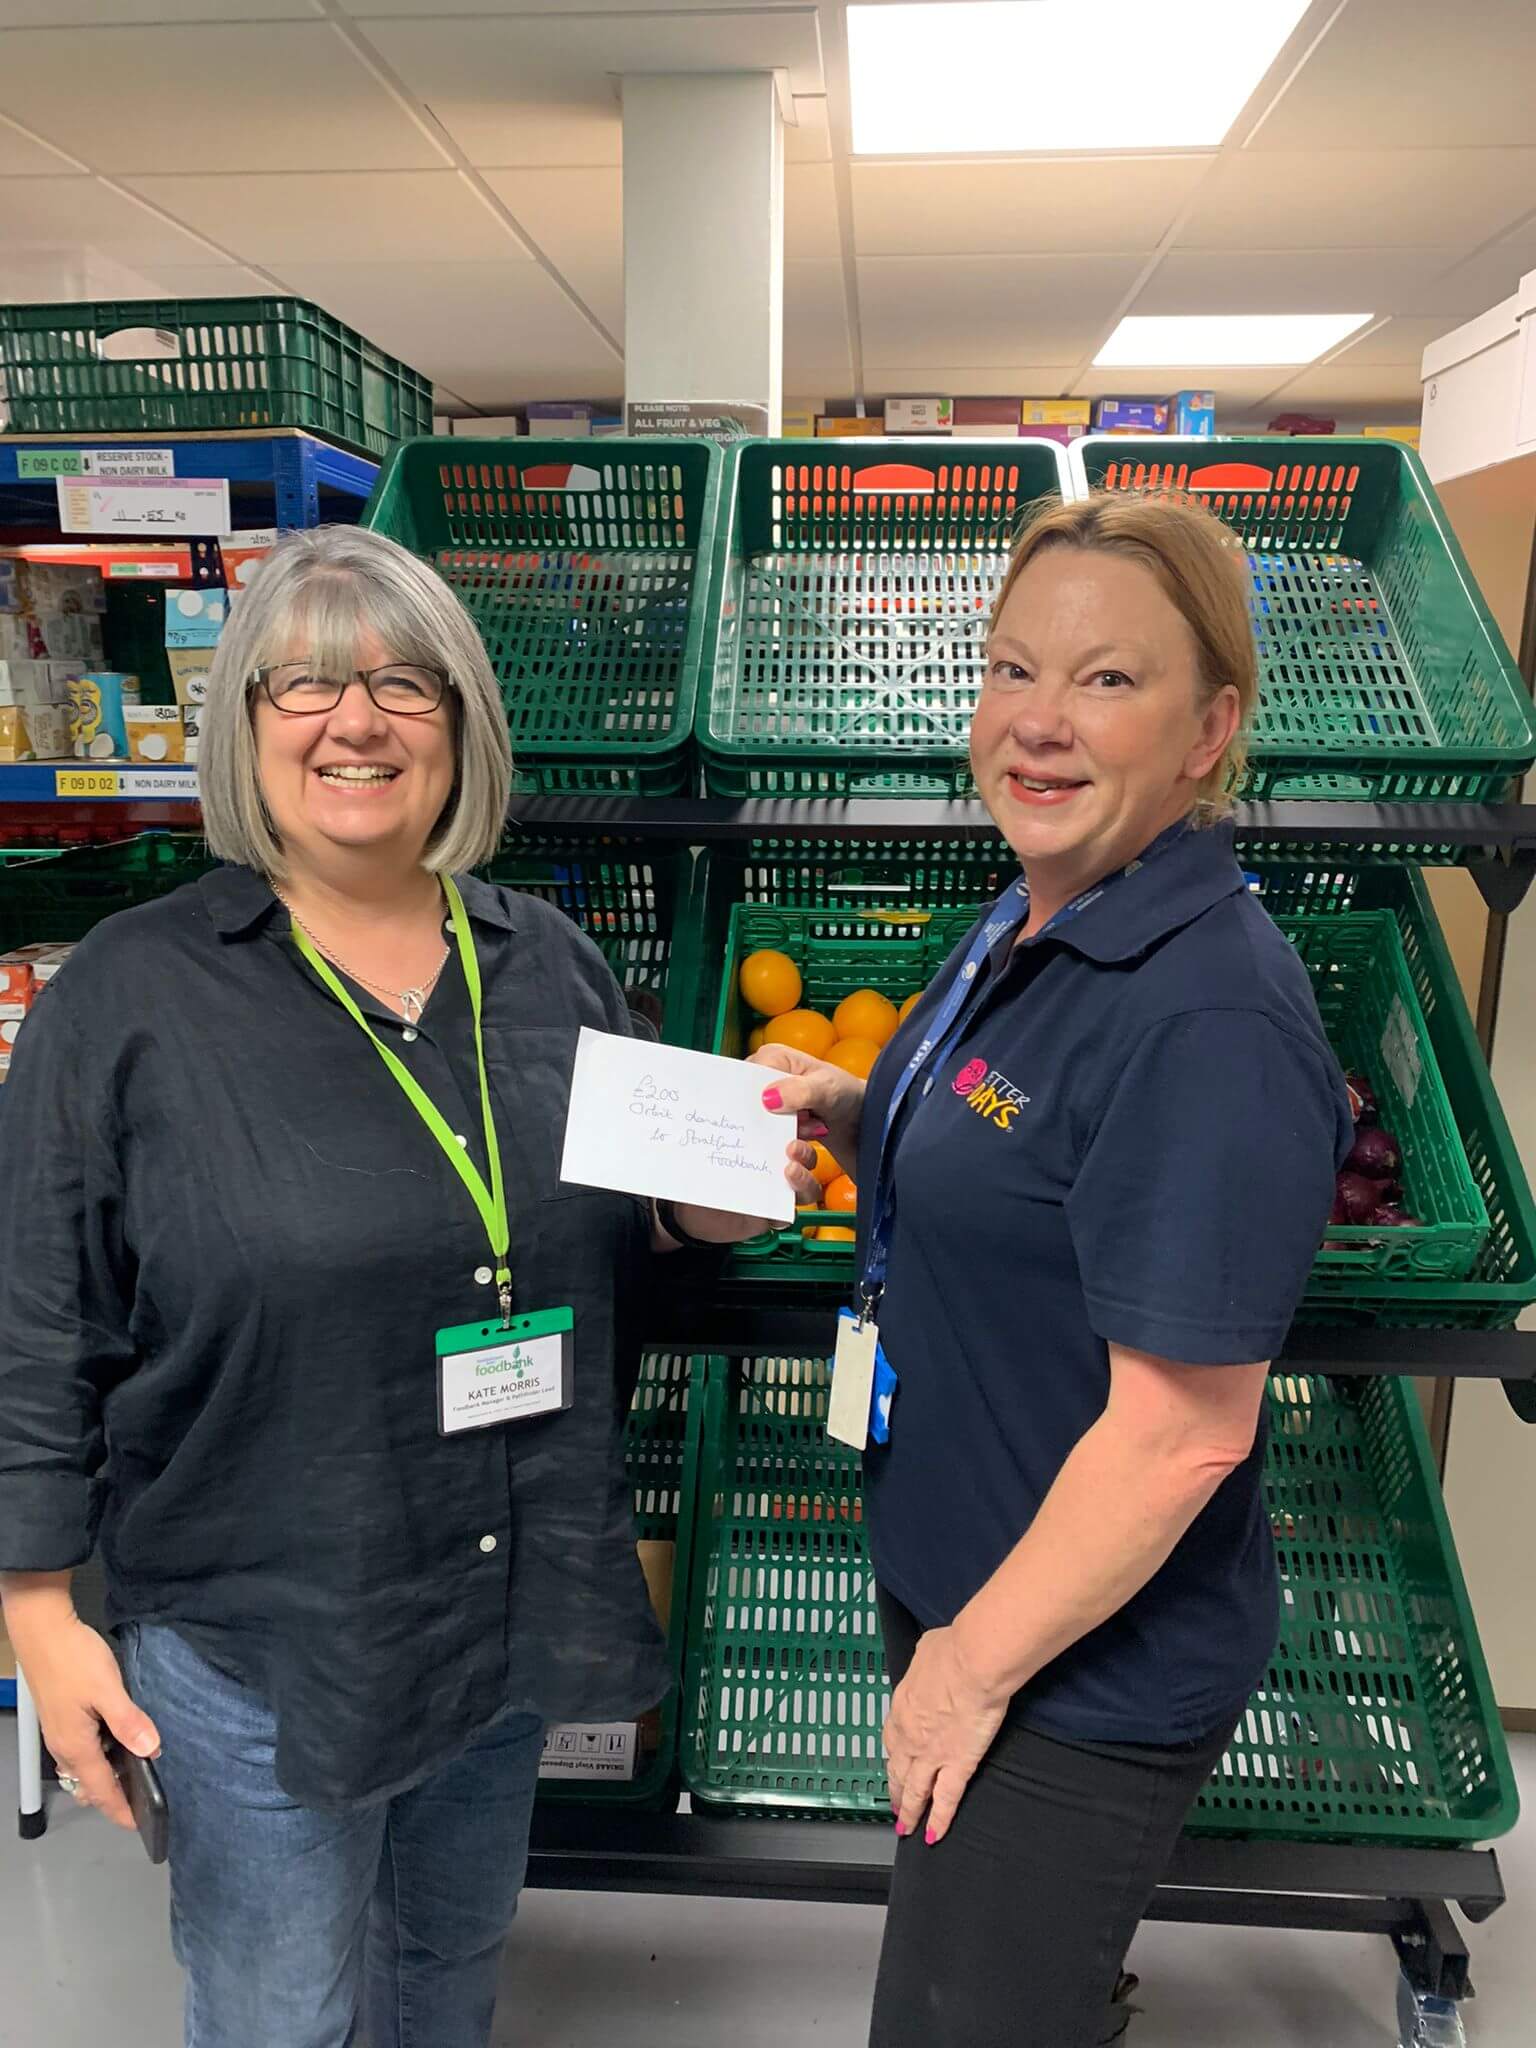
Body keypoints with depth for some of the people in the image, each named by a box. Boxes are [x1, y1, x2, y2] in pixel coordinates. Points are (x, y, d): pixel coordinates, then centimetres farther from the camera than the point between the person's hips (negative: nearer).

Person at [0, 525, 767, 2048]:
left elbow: (606, 1235, 11)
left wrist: (707, 1215, -9)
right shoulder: (131, 995, -12)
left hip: (519, 1606, 4)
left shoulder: (552, 968, 0)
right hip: (260, 1635, -4)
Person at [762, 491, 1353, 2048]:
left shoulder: (1210, 1022, -29)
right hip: (950, 1571, 8)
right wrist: (851, 1115, -6)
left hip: (1087, 1669, -8)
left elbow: (1182, 1434, -27)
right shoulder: (1032, 927, -1)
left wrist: (974, 1666, -16)